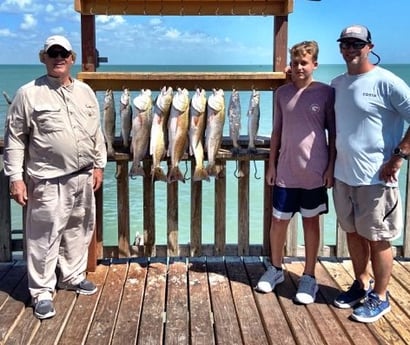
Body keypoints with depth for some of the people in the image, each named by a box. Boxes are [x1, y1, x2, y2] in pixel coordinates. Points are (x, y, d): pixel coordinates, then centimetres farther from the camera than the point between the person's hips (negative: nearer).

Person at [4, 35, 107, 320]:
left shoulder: (86, 92, 9)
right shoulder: (29, 94, -6)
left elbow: (97, 133, 16)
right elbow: (14, 138, -6)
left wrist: (99, 165, 12)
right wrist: (16, 177, -10)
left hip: (83, 177, 5)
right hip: (47, 180, -5)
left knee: (79, 230, 15)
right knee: (44, 236, 0)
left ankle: (73, 277, 33)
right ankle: (42, 291, 13)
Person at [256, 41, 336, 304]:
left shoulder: (327, 93, -4)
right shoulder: (283, 93, 5)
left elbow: (333, 133, -1)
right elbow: (277, 131, 9)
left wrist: (331, 166, -7)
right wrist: (271, 164, 7)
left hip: (315, 171, -2)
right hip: (286, 171, 3)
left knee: (311, 222, 8)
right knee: (279, 221, 10)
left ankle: (309, 277, 21)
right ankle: (276, 268, 31)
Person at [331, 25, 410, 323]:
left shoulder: (386, 82, -12)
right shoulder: (337, 83, 9)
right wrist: (331, 164, 13)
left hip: (375, 177, -6)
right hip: (344, 175, 7)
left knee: (377, 239, 5)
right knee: (353, 233, 17)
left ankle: (380, 297, 20)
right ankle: (361, 284, 35)